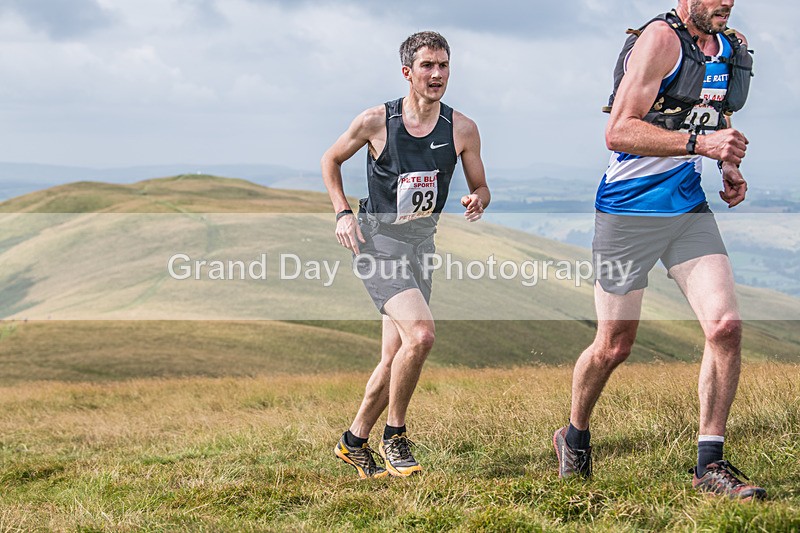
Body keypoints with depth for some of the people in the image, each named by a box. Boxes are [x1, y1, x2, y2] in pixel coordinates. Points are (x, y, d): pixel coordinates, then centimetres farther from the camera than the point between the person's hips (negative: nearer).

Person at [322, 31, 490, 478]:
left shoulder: (462, 129, -2)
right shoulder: (376, 121, -10)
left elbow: (481, 187, 8)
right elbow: (331, 160, 7)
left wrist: (478, 200, -16)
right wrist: (343, 212, -5)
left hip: (422, 242, 5)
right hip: (377, 240, -5)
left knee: (395, 360, 7)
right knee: (421, 333, -25)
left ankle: (355, 441, 27)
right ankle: (395, 437, -8)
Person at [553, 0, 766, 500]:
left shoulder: (733, 48, 9)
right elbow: (619, 132, -22)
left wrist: (731, 169, 9)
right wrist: (699, 142, -31)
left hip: (690, 210, 6)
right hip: (629, 211, -6)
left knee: (726, 326, -11)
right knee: (614, 346, 5)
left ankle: (710, 463, -1)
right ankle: (574, 437, 33)